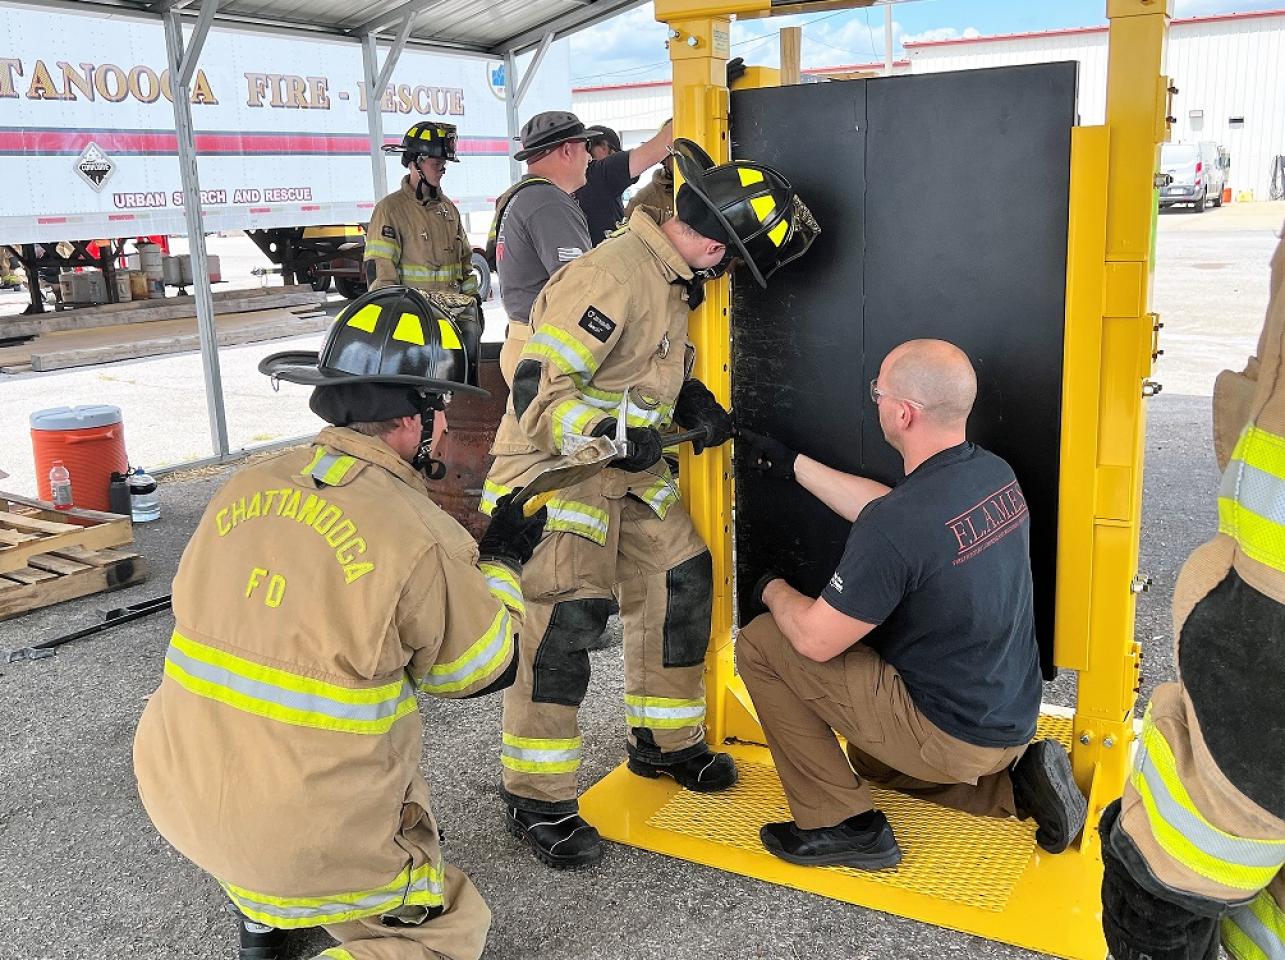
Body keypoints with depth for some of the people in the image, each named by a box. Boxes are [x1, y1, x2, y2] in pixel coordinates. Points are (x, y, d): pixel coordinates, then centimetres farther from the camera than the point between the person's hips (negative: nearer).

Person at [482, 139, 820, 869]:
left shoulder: (671, 281, 6)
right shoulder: (612, 278, -25)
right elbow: (537, 389, -26)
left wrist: (692, 402, 3)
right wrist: (607, 437, -35)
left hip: (631, 473, 10)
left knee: (680, 588, 12)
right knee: (566, 621, -15)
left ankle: (665, 742, 31)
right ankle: (538, 800, 0)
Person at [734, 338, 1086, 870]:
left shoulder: (897, 526, -31)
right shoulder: (994, 473, -4)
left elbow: (815, 640, -22)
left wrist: (773, 590, 0)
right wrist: (790, 463, 18)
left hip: (948, 736, -9)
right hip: (1011, 720, 9)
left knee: (761, 642, -4)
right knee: (870, 759, 37)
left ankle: (840, 825, 3)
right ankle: (1017, 782, 15)